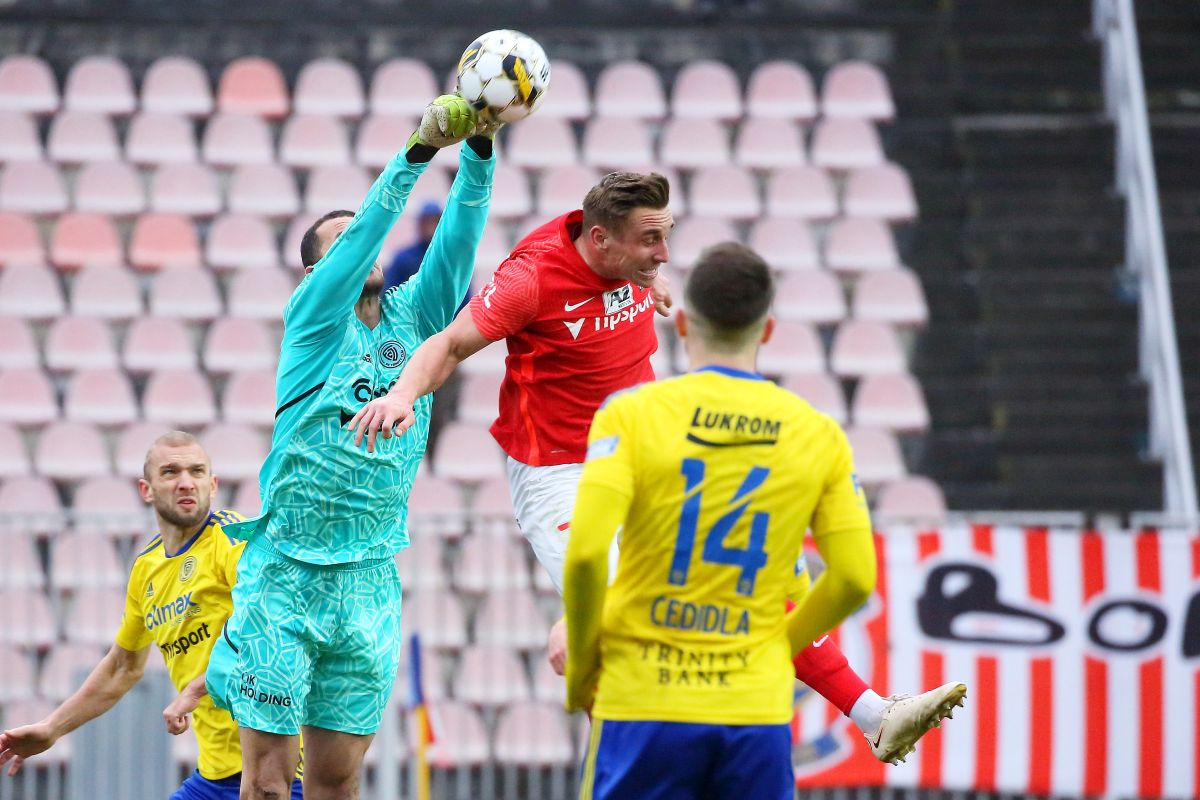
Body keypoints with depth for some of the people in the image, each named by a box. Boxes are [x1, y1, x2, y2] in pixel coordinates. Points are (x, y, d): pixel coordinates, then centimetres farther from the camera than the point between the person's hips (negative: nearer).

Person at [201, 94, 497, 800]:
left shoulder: (413, 317, 11)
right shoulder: (314, 317, -1)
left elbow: (459, 238, -1)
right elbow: (368, 228, -15)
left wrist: (479, 149, -16)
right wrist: (420, 148, -26)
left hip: (369, 582, 4)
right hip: (285, 575, -4)